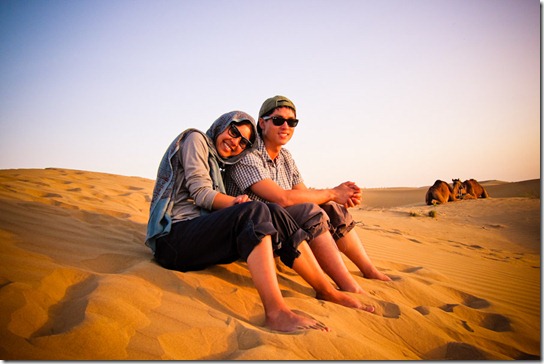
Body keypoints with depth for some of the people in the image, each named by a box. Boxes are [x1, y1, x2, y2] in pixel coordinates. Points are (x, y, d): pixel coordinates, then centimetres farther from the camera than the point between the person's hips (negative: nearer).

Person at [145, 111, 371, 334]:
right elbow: (201, 193, -9)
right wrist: (238, 203, -17)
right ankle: (276, 311, -43)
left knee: (273, 214, -12)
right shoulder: (195, 139, 4)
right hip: (173, 238, -8)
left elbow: (215, 205, 13)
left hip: (202, 236, 8)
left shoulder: (216, 163, 28)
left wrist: (238, 203, -5)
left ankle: (327, 290, -11)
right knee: (254, 211, -31)